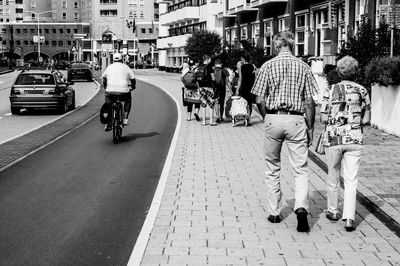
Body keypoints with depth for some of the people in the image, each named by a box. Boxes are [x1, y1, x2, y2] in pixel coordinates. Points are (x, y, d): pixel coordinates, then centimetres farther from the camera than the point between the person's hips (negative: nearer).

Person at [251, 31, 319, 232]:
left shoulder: (267, 66, -1)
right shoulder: (303, 67, 2)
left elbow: (260, 100, -4)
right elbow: (309, 101, 0)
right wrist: (310, 127, 7)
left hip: (273, 119, 0)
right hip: (296, 120, 0)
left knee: (272, 169, 13)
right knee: (300, 169, 3)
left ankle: (274, 213, 19)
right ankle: (301, 207, -17)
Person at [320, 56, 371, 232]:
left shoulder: (330, 90, -5)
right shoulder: (362, 91, 1)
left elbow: (323, 118, -5)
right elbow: (366, 119, 4)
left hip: (333, 138, -1)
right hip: (355, 139, 1)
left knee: (333, 176, 15)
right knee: (351, 179, 3)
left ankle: (333, 211, 30)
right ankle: (349, 218, -5)